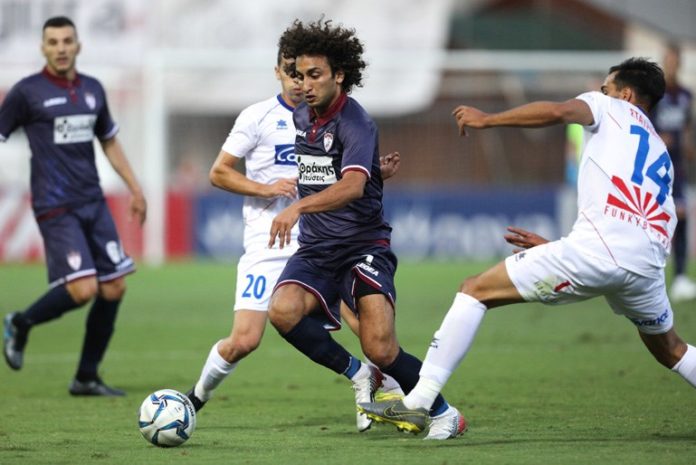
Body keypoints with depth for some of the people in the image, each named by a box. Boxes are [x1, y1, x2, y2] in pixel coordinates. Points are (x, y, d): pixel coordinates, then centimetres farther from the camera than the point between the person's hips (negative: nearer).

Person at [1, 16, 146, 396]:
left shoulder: (93, 90, 11)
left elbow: (109, 142, 25)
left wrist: (135, 189, 21)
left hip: (93, 203, 6)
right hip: (55, 206, -6)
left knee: (114, 289, 2)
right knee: (83, 288, -18)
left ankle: (87, 378, 13)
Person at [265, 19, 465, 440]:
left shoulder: (356, 123, -15)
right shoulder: (302, 117, 9)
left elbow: (352, 186, -34)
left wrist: (299, 207, -47)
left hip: (363, 247, -6)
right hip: (316, 250, 6)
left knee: (380, 349, -18)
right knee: (283, 310, -26)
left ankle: (444, 414, 8)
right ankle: (358, 375, -3)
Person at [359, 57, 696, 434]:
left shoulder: (611, 108, 16)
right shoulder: (661, 155, 34)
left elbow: (558, 111, -7)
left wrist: (487, 119, 4)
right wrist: (553, 249, 40)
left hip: (597, 246, -6)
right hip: (648, 260, 7)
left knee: (475, 290, 3)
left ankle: (417, 403, -4)